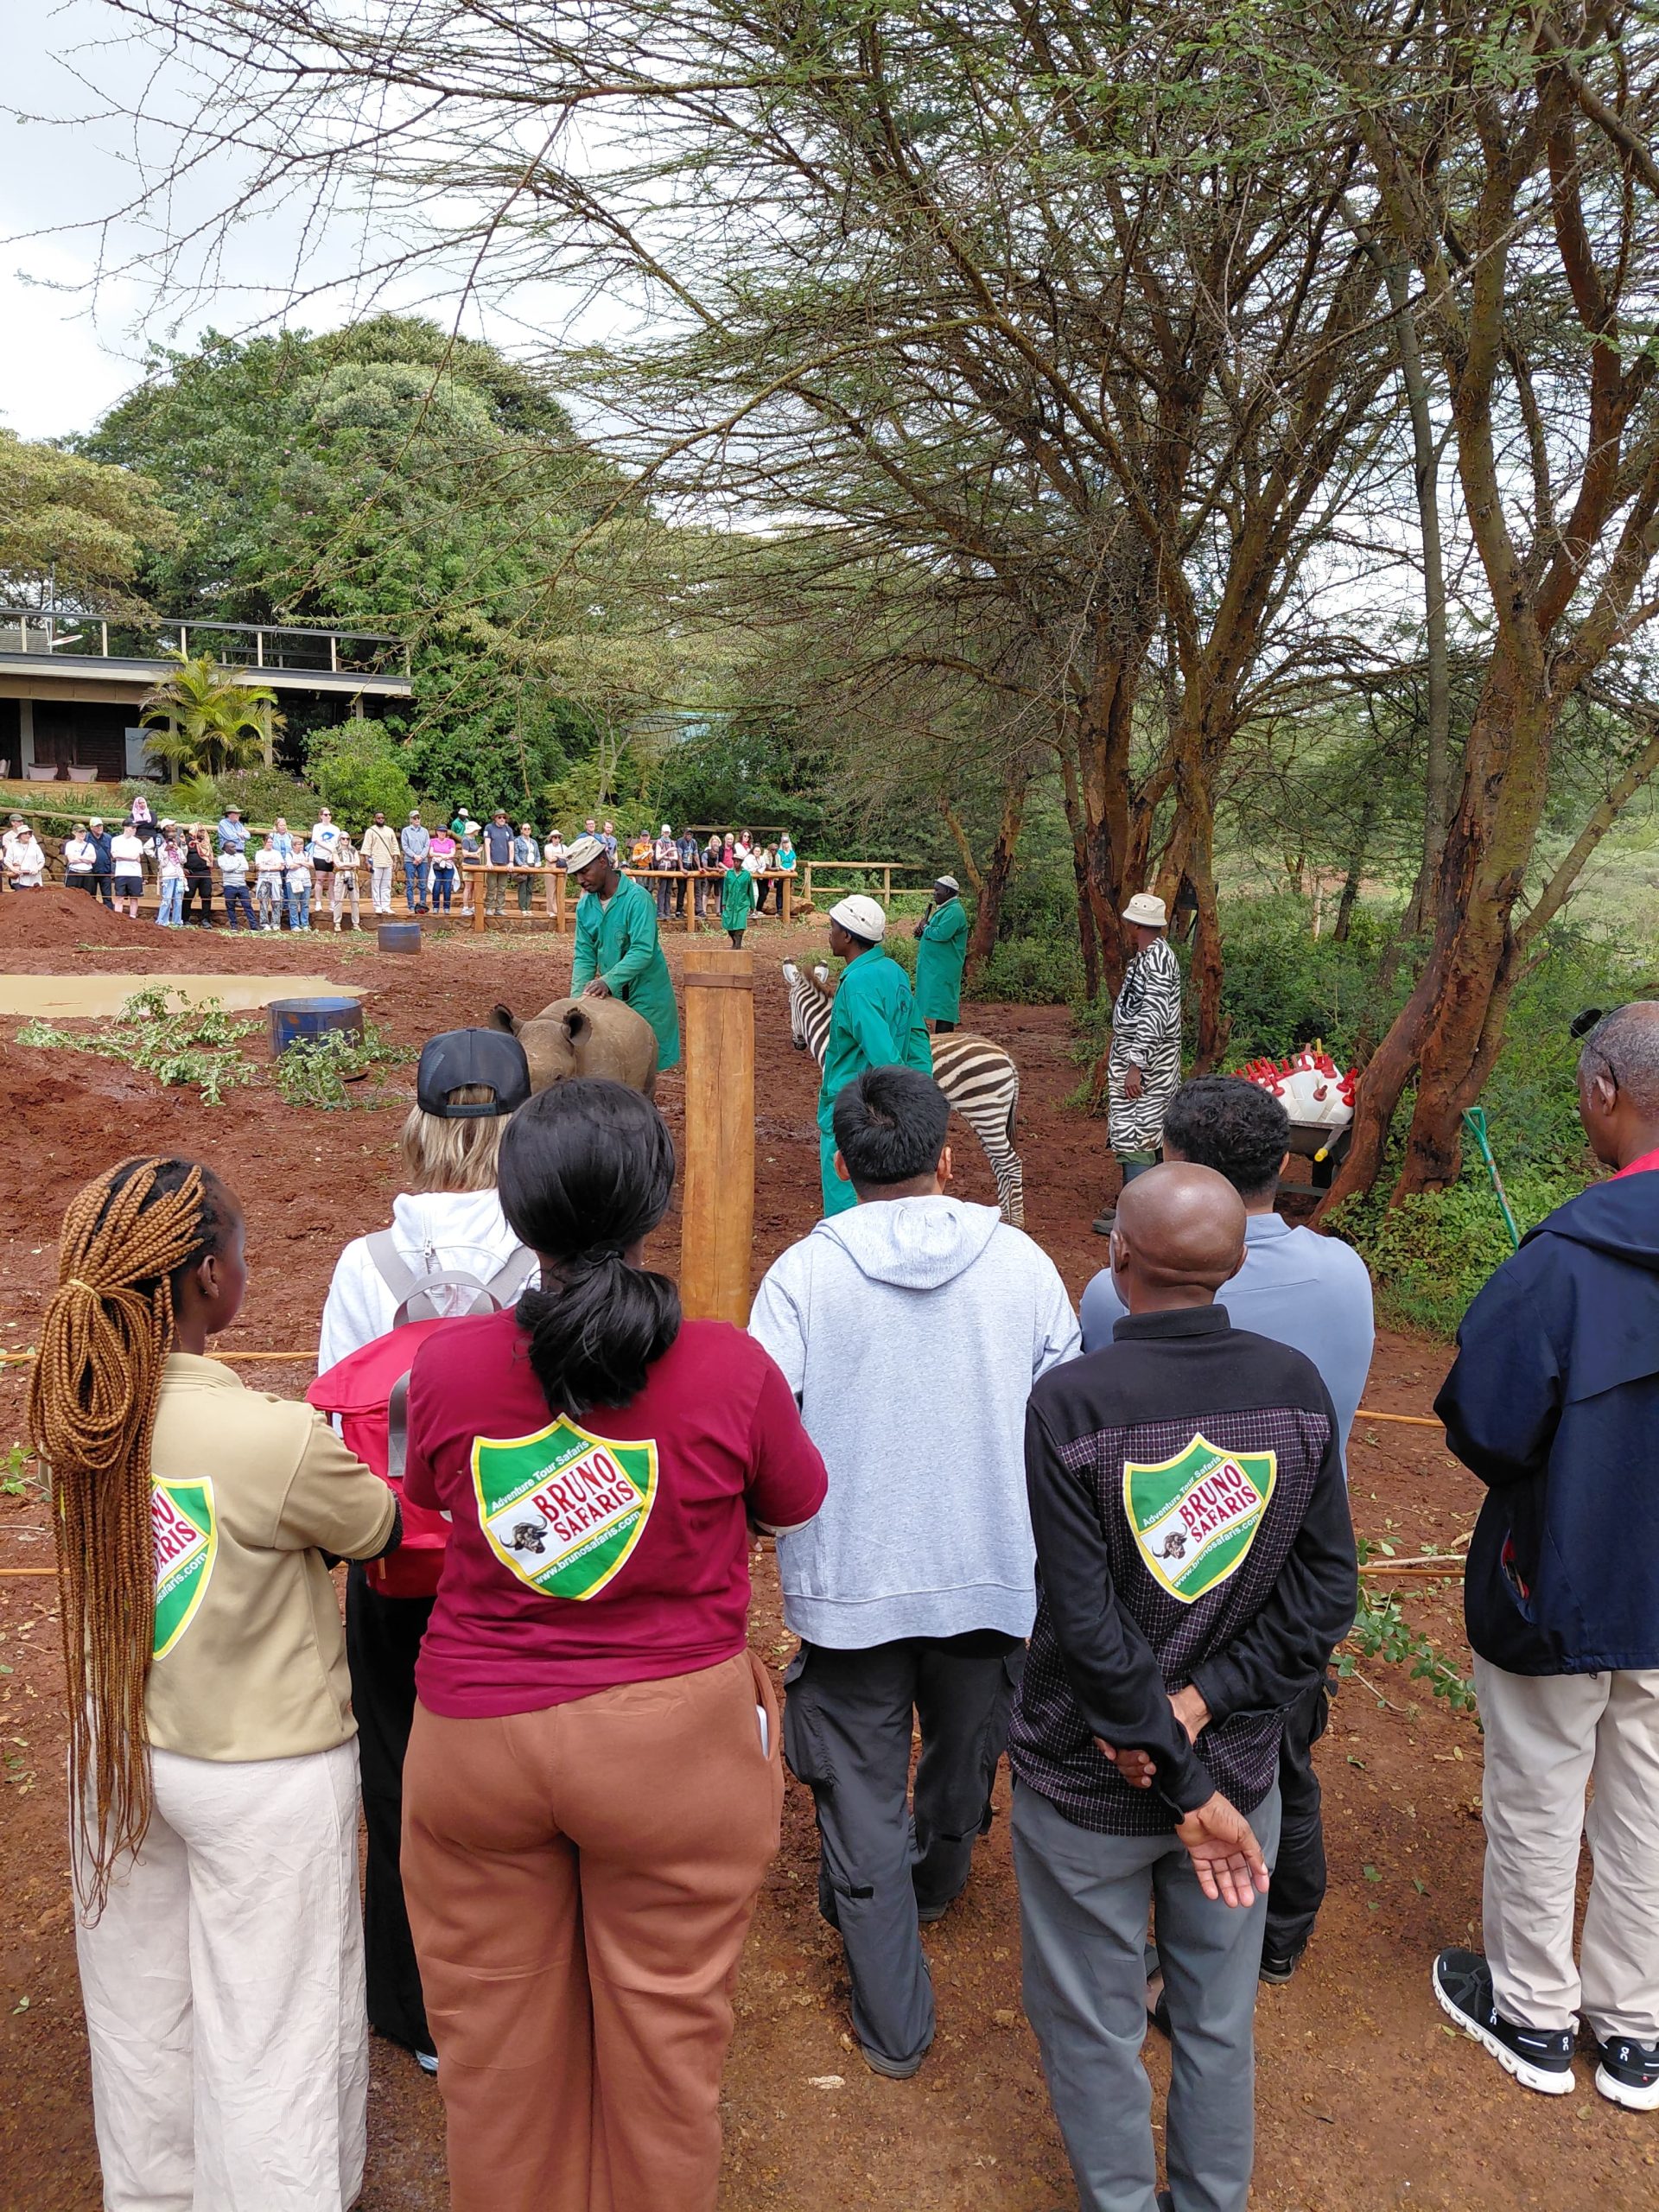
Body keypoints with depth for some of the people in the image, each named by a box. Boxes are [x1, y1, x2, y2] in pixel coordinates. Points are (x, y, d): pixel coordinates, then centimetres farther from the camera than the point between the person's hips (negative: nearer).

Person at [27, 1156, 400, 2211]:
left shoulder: (81, 1412, -11)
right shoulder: (279, 1440, -30)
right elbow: (383, 1529, -11)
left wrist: (316, 1442, 3)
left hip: (117, 1747, 7)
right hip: (264, 1773, -7)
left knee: (139, 2005, 27)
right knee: (274, 2032, 13)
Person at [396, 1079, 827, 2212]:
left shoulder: (446, 1364, -13)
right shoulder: (732, 1368, -18)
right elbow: (797, 1502, 0)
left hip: (475, 1735, 2)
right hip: (674, 1738, -2)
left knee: (496, 2025, 23)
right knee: (664, 2027, 19)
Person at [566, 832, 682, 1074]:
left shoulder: (636, 899, -18)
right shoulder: (585, 905, 4)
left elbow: (643, 951, -27)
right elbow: (584, 955, 4)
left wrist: (608, 981, -37)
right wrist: (578, 995, -11)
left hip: (645, 995, -6)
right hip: (610, 995, 6)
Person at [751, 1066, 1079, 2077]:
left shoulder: (804, 1274, -14)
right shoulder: (1023, 1263, -7)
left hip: (850, 1585, -3)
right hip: (995, 1575, 3)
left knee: (863, 1801, 14)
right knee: (967, 1754, 29)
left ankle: (894, 2024, 25)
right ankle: (936, 1884, 56)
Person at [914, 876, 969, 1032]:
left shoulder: (954, 911, -14)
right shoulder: (942, 909, 19)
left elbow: (942, 934, -27)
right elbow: (932, 933, 23)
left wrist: (925, 928, -9)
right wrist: (921, 932, 0)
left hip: (943, 970, -10)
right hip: (932, 967, 10)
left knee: (941, 1004, -11)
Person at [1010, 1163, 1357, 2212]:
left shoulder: (1070, 1400, -22)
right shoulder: (1296, 1385, -10)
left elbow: (1085, 1619, -21)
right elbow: (1328, 1589, -7)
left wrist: (1183, 1784, -12)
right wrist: (1206, 1706, -10)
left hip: (1088, 1782, -3)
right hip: (1241, 1764, 4)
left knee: (1094, 2025, 19)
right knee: (1221, 2016, 24)